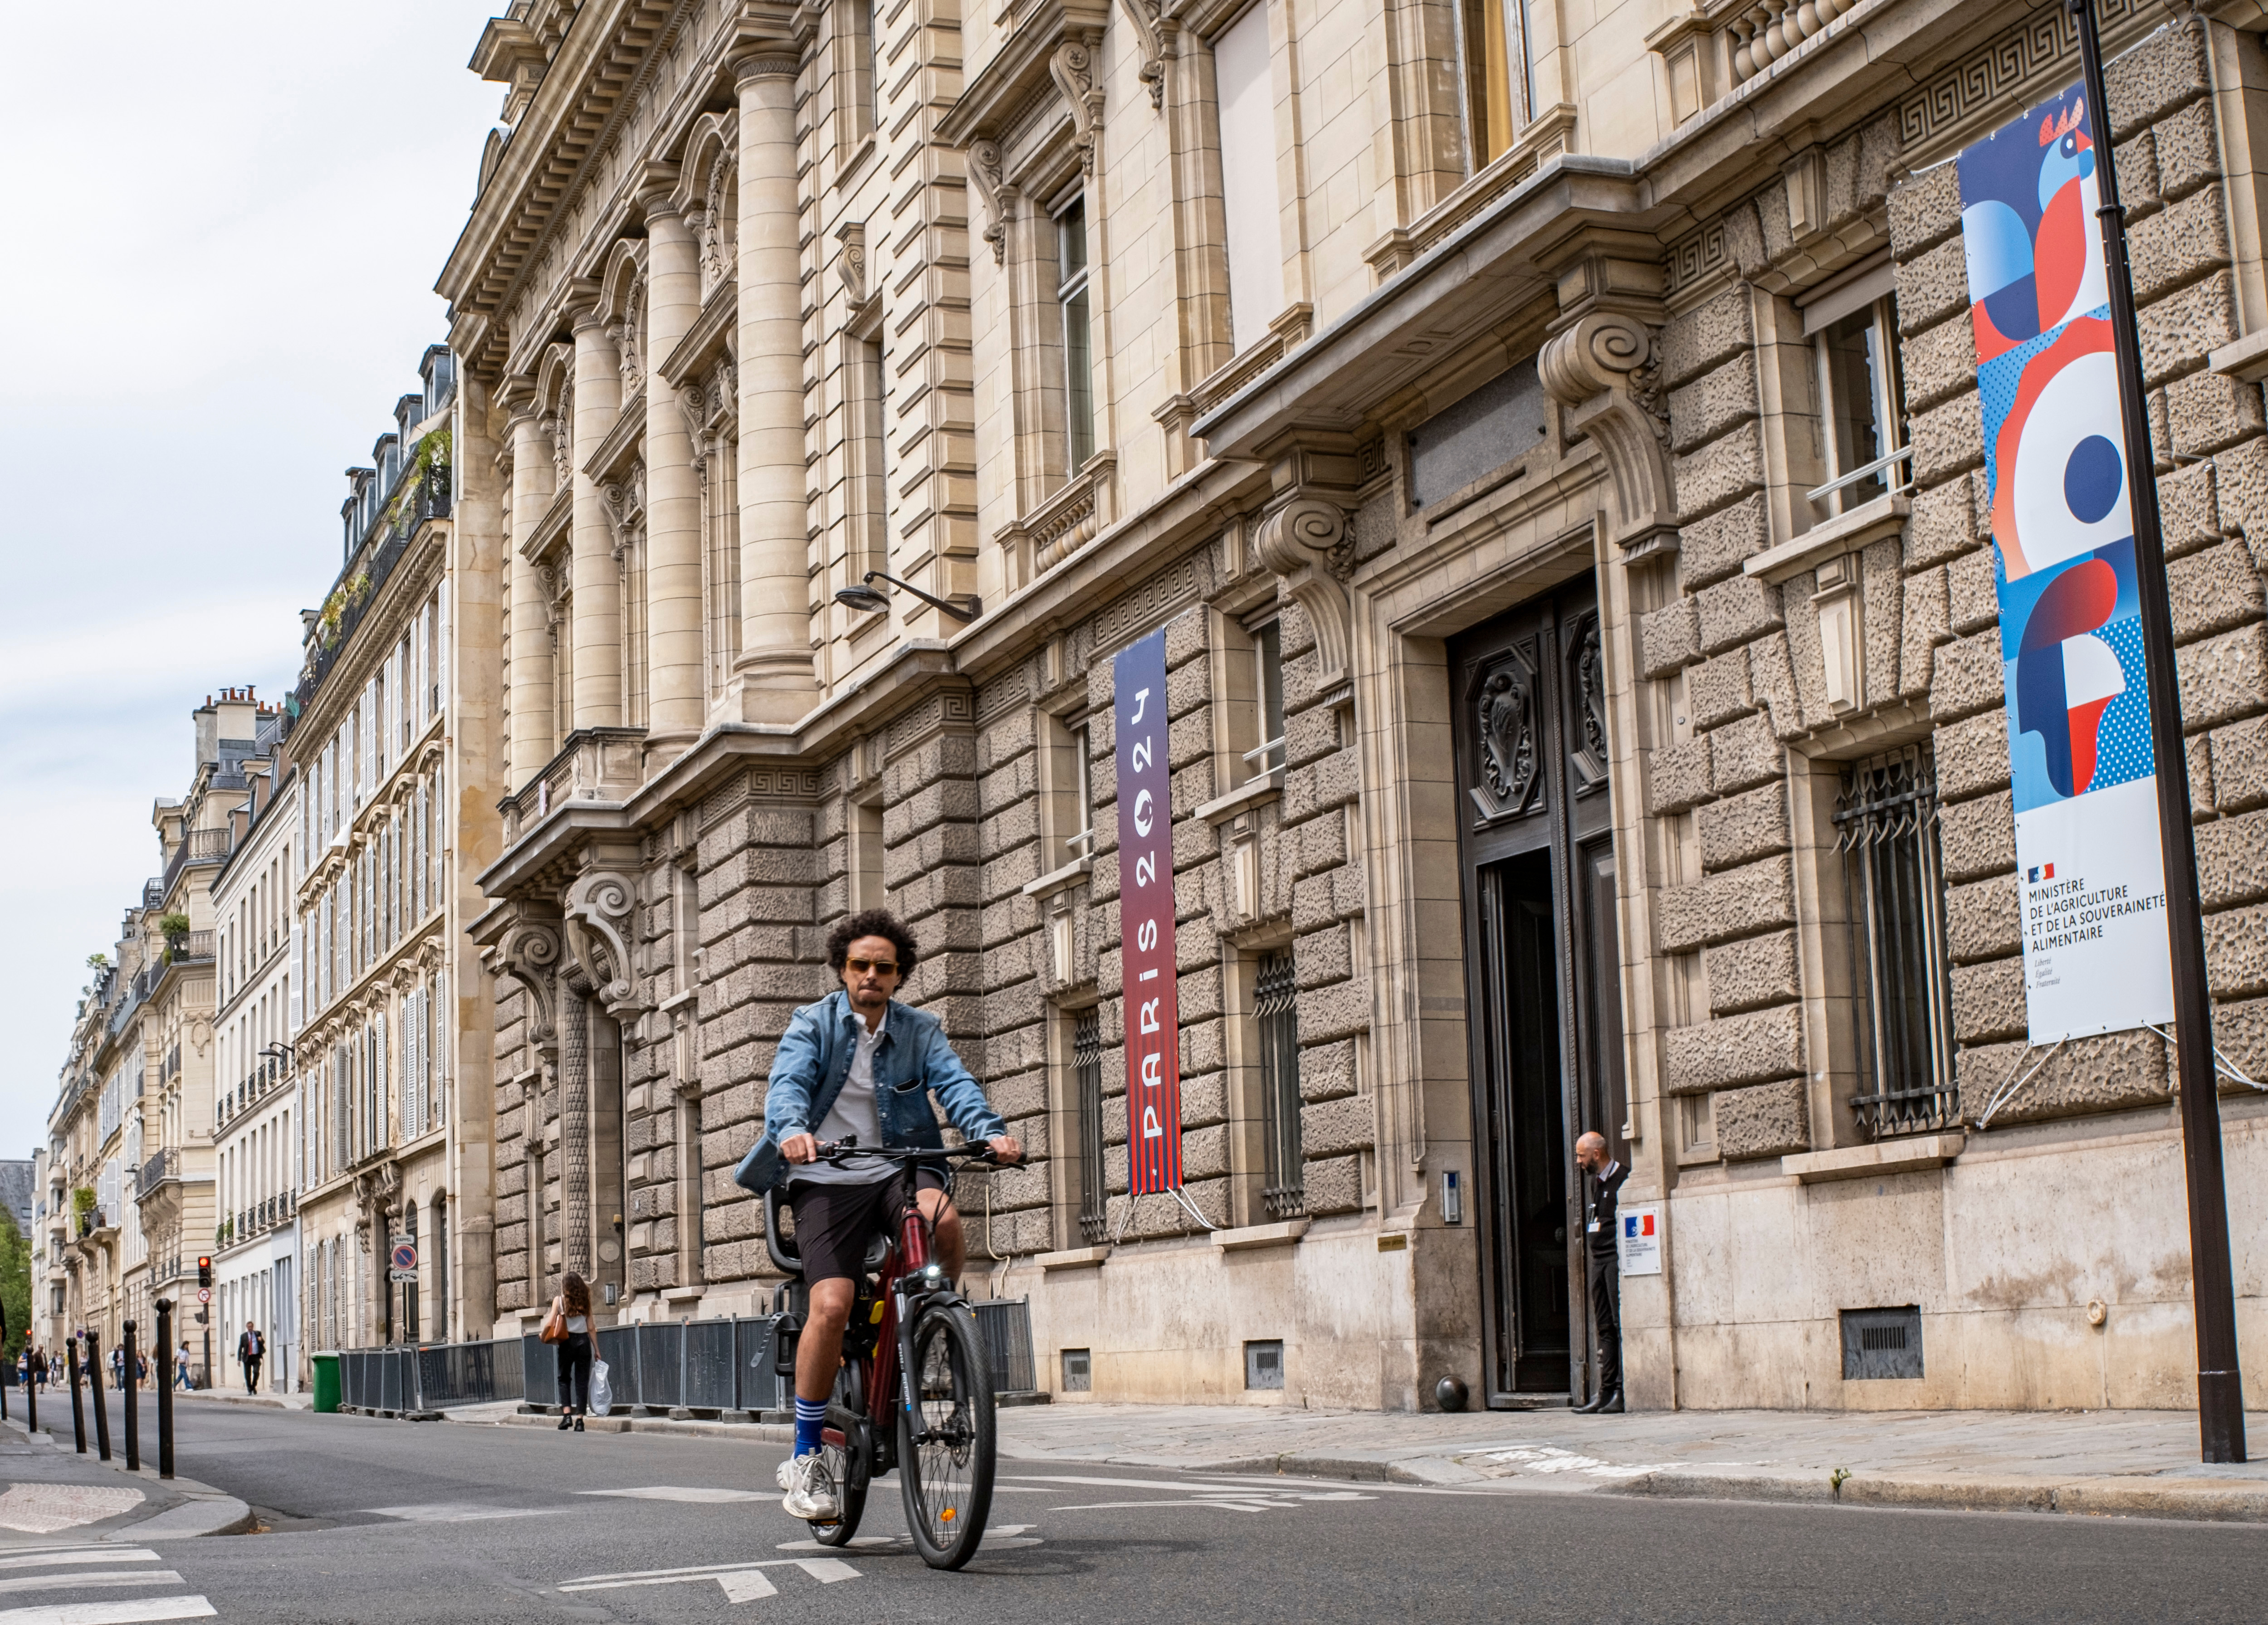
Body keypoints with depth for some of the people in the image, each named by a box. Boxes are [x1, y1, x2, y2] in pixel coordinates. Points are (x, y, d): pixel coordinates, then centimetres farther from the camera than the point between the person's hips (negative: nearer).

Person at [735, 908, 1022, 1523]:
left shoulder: (919, 1030, 10)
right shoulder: (812, 1024, 3)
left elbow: (954, 1082, -7)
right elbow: (787, 1084, -14)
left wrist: (991, 1131, -28)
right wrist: (792, 1131, -37)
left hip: (898, 1168, 2)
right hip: (827, 1180, -2)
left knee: (943, 1219, -33)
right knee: (831, 1304, -20)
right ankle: (804, 1460, -8)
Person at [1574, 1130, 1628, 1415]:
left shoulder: (1622, 1180, -10)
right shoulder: (1596, 1182, 18)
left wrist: (1625, 1262, -17)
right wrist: (1590, 1251, 16)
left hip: (1617, 1261, -9)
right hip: (1599, 1262, 9)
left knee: (1622, 1325, -8)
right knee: (1605, 1328, 8)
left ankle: (1623, 1392, -8)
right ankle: (1607, 1391, 10)